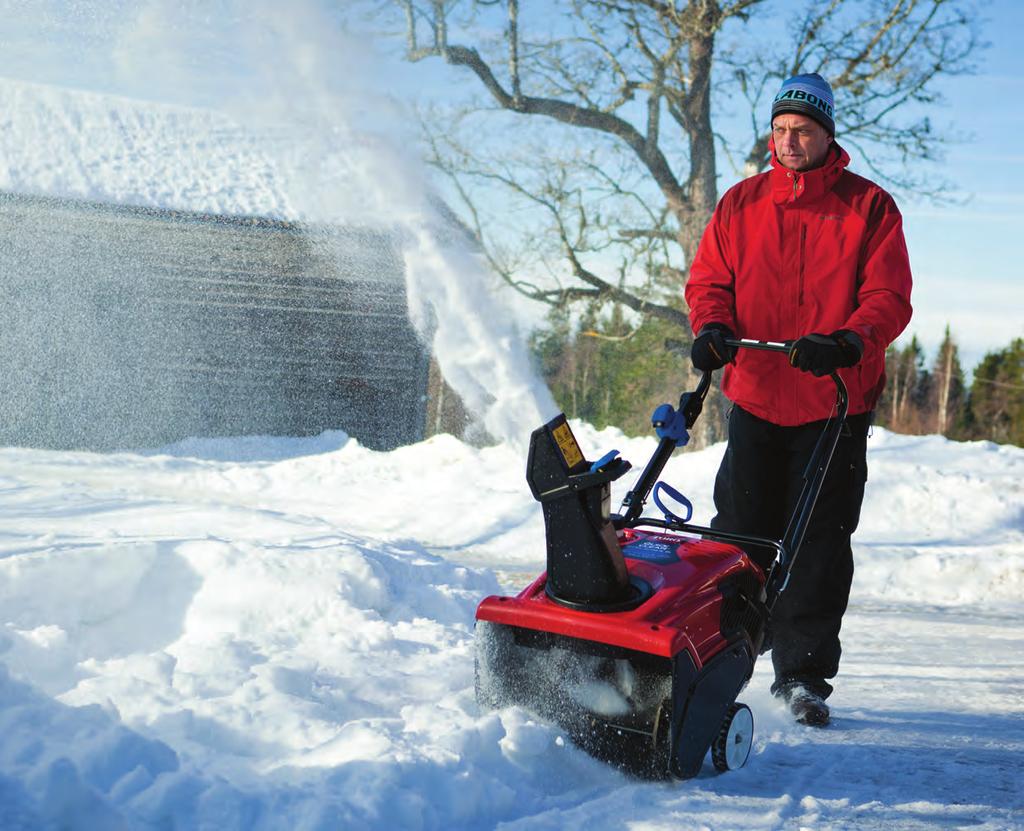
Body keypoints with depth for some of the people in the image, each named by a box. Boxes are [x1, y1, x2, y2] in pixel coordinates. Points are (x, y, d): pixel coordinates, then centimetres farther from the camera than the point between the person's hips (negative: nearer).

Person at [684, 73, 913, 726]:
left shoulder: (869, 207, 1)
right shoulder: (741, 204, 9)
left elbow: (890, 297, -6)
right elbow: (709, 278, 8)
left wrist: (847, 342, -24)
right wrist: (714, 327, -14)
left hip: (837, 403, -2)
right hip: (755, 397, 2)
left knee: (820, 542, 1)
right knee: (741, 532, 4)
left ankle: (803, 672, 10)